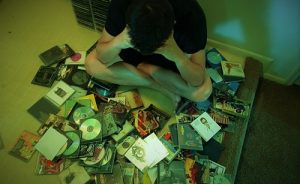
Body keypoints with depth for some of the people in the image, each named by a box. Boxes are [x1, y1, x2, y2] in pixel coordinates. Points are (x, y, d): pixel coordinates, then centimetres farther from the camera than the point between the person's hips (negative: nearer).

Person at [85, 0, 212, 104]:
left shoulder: (191, 15, -35)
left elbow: (198, 80, -28)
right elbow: (103, 58, -20)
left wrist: (178, 56, -48)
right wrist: (117, 42, -42)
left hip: (176, 56, -1)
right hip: (132, 48, 2)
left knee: (203, 91, -25)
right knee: (91, 63, -19)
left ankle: (145, 69, -6)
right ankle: (159, 86, -11)